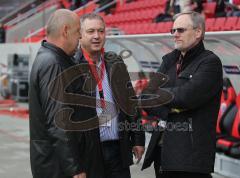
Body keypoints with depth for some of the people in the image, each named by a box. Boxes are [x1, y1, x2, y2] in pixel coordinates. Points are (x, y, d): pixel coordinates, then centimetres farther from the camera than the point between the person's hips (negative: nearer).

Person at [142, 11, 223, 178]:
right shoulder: (169, 60, 15)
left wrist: (160, 93, -2)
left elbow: (187, 96, -19)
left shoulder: (210, 62, -5)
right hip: (161, 148, 6)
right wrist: (169, 109, -11)